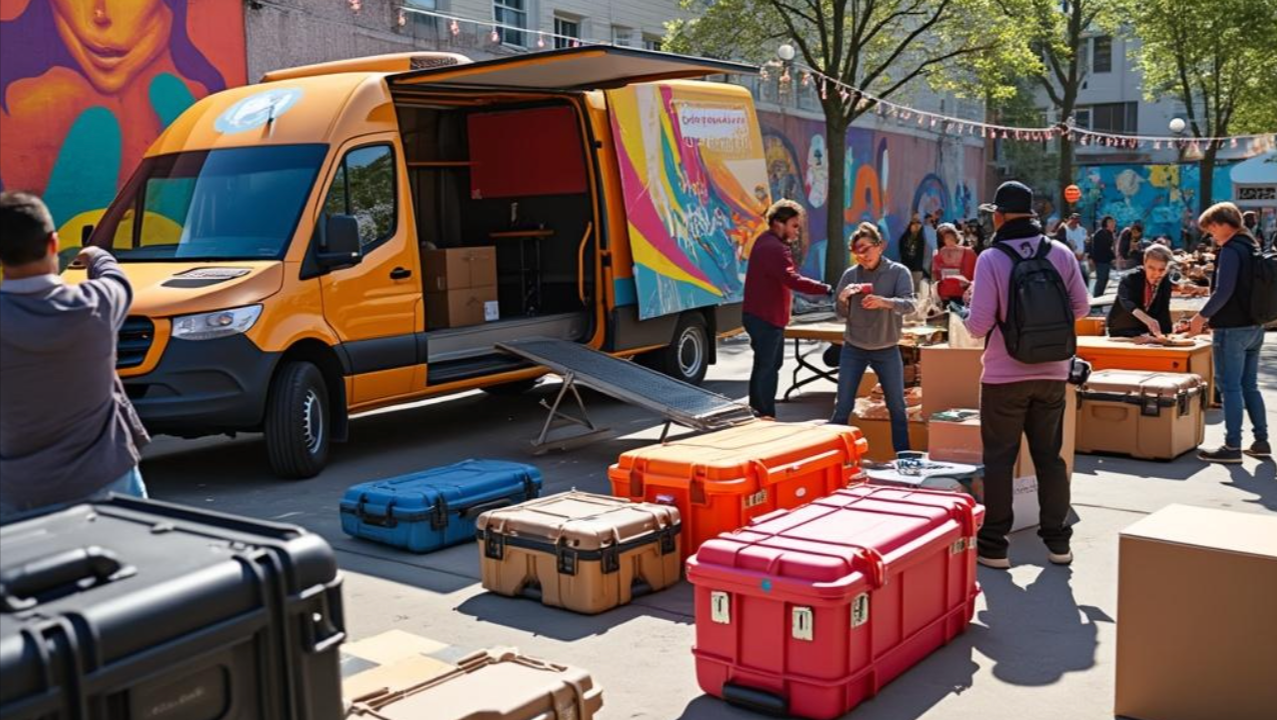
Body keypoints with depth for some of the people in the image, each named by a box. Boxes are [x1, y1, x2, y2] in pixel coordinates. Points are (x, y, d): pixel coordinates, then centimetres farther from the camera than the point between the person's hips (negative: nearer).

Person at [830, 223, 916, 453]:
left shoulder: (899, 272, -8)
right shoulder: (850, 274, -2)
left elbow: (908, 304, -22)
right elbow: (841, 313, 3)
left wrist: (883, 302, -40)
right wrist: (842, 299, -20)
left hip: (887, 350, -1)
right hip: (853, 349, 1)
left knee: (897, 407, 9)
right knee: (842, 406, 1)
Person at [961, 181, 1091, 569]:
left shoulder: (991, 259, -14)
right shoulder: (1061, 253, 0)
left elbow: (978, 325, -15)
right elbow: (1081, 307, 8)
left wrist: (970, 300, 5)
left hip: (1005, 376, -4)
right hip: (1052, 373, 4)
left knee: (999, 460, 6)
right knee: (1049, 456, 15)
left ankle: (994, 545, 11)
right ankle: (1057, 540, 22)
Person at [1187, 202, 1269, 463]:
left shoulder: (1231, 250, -15)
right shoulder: (1252, 248, 13)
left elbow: (1224, 291, -23)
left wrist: (1202, 316, -14)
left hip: (1232, 329, -9)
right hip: (1254, 327, 9)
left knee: (1230, 386, -5)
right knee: (1249, 385, 15)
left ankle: (1232, 446, -3)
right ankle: (1261, 441, 19)